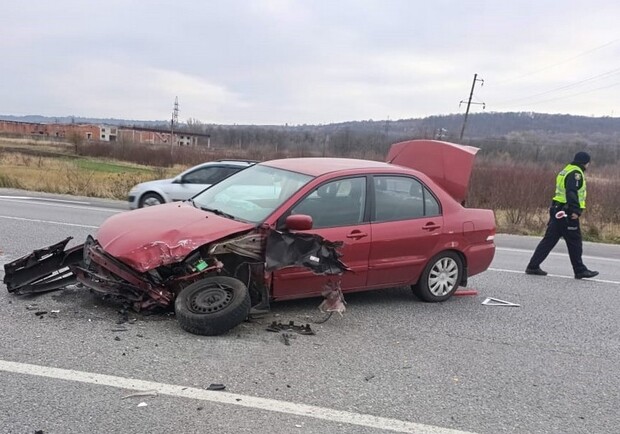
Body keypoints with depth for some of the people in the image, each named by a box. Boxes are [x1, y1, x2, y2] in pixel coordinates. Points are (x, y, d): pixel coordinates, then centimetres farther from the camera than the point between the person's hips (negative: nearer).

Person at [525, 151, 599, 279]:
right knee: (575, 242, 0)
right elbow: (571, 192, -22)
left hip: (557, 211, 10)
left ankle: (533, 266, 7)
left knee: (549, 240, 9)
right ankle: (580, 270, 8)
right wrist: (575, 210, -26)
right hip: (567, 213, -10)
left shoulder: (566, 170, 20)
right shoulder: (576, 173, -10)